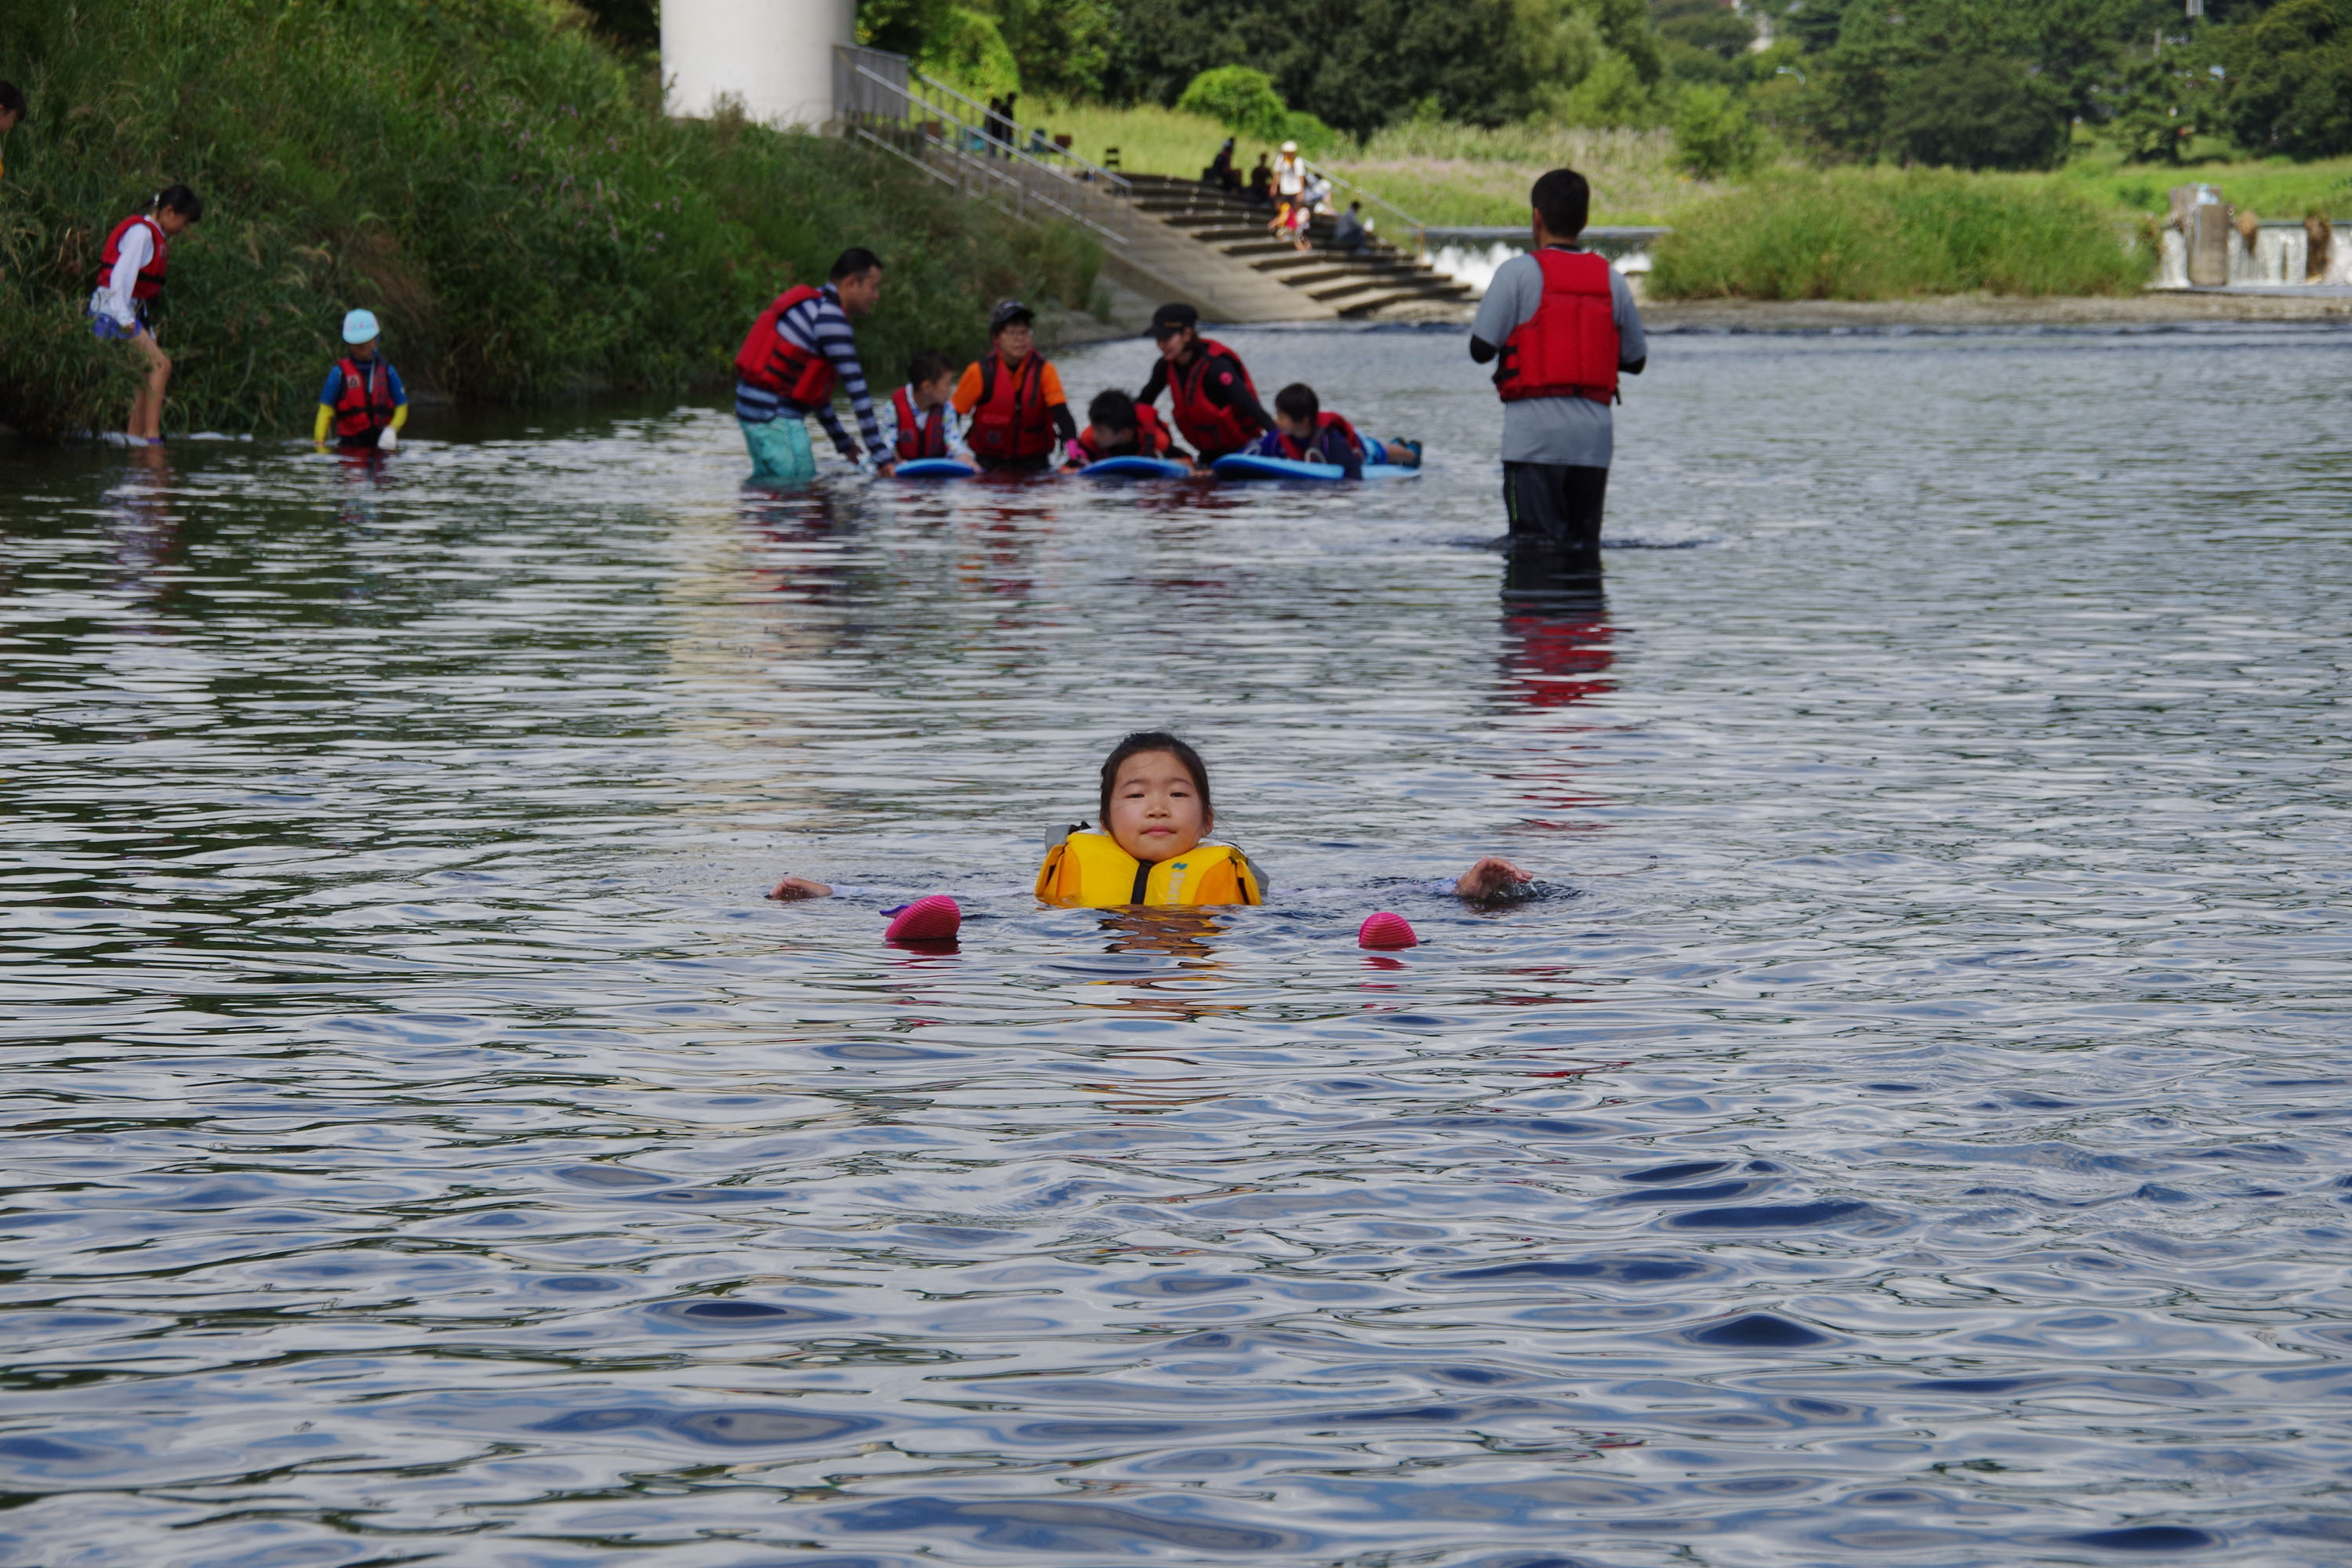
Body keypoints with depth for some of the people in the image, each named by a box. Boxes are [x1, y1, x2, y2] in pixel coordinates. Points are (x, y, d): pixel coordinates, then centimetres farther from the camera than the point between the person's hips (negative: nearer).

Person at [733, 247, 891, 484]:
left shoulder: (810, 305, 17)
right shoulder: (829, 316, -15)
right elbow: (856, 391, -17)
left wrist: (841, 440, 28)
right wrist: (880, 456, -16)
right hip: (776, 419, -10)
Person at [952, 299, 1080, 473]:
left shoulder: (1044, 371, -4)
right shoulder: (980, 372, -6)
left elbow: (1061, 412, -16)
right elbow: (953, 414, 0)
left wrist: (1071, 443, -36)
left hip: (1034, 463, 1)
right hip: (988, 463, -1)